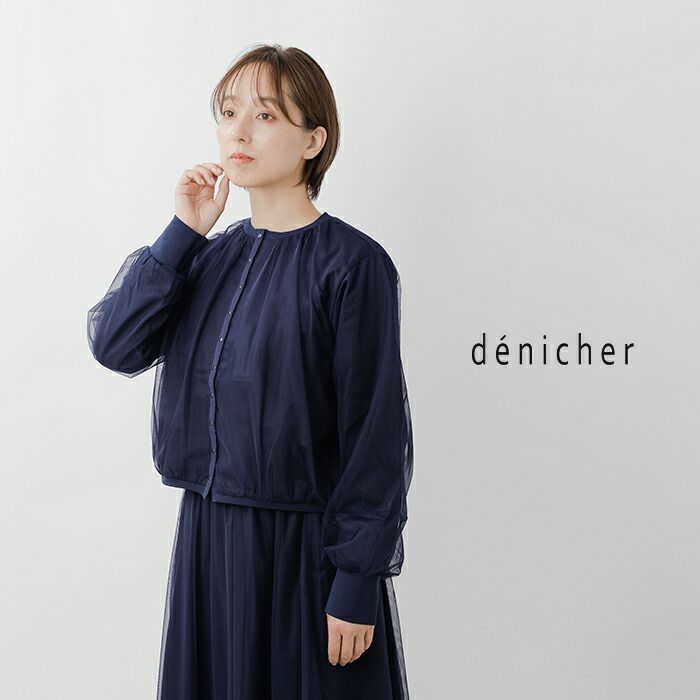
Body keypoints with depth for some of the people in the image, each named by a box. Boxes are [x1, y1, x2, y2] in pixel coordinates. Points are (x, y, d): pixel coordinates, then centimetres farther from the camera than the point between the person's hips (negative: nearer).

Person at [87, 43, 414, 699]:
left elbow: (375, 430, -13)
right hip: (206, 531, 6)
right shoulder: (215, 254, 7)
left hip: (306, 545, -6)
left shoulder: (351, 264, -12)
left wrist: (356, 584, -15)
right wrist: (183, 233, -9)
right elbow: (114, 344, -3)